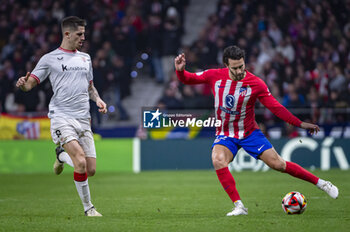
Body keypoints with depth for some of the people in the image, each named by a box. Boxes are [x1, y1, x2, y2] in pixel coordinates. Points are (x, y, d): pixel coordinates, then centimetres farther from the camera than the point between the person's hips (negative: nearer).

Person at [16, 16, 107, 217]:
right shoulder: (50, 59, 3)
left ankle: (62, 156, 32)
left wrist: (98, 99, 9)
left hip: (83, 118, 5)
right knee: (81, 163, -24)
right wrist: (23, 84, -23)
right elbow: (30, 83, 2)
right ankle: (88, 207, -3)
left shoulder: (85, 58, 19)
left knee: (91, 170, 0)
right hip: (61, 116, -5)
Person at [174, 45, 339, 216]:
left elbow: (275, 107, -7)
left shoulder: (256, 84, -14)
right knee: (218, 160, -30)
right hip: (225, 135, 1)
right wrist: (180, 70, -21)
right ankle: (239, 206, -24)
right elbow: (188, 79, 2)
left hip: (249, 133, -1)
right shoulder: (215, 76, -10)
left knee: (278, 164, -8)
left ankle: (321, 183, 12)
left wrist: (300, 124, -11)